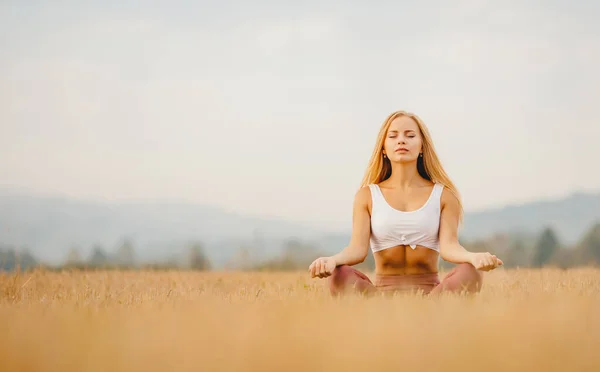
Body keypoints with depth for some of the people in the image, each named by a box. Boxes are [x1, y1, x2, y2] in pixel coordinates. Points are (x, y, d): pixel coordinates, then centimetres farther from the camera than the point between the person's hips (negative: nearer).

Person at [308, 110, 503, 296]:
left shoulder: (443, 195, 8)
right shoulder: (367, 195, 9)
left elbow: (449, 246, -7)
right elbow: (358, 248, -5)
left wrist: (473, 256, -32)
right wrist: (332, 260, -30)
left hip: (432, 293, 0)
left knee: (471, 272, -32)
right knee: (340, 275, -32)